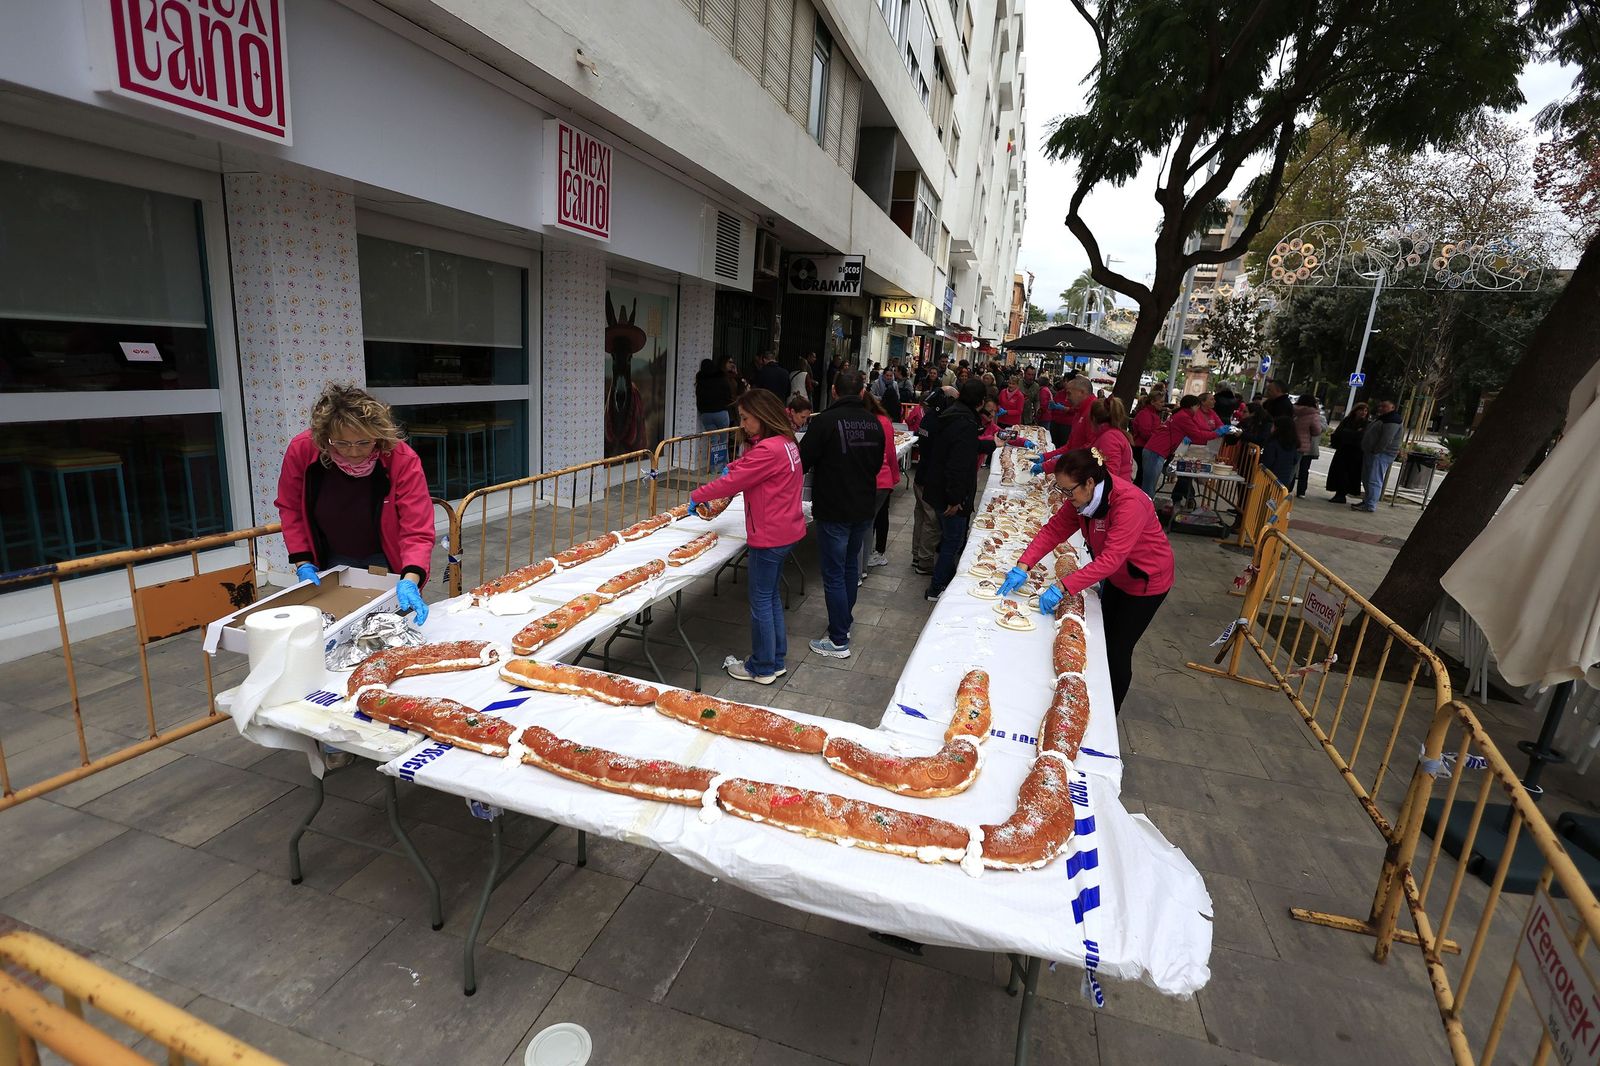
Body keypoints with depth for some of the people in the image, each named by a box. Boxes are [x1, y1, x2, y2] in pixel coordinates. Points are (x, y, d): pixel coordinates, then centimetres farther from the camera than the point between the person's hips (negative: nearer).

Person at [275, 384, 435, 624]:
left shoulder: (402, 459, -29)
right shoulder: (301, 449, -19)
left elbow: (417, 531, -30)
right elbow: (290, 507, -2)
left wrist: (410, 581, -44)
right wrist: (302, 563, -9)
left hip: (385, 562, -2)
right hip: (332, 563, 2)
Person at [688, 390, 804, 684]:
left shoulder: (767, 450, -23)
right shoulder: (785, 442, 8)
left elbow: (731, 483, -18)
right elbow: (748, 464, 25)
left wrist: (697, 496, -5)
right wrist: (734, 466, 7)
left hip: (769, 537, -10)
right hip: (785, 531, 10)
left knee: (761, 600, 3)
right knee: (771, 595, 19)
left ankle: (762, 668, 16)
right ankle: (777, 660, 30)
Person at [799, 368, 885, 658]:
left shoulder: (826, 420, -17)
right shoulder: (874, 422, 2)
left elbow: (803, 461, -15)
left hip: (834, 511, -6)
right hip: (864, 509, 7)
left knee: (833, 574, 1)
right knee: (851, 564, 23)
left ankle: (838, 641, 6)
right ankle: (845, 619, 38)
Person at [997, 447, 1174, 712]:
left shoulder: (1129, 504, -36)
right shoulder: (1083, 497, -13)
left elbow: (1111, 558, -42)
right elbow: (1053, 530, -12)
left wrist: (1063, 588, -46)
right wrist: (1023, 566, -24)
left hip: (1146, 581, -7)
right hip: (1115, 577, 7)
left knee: (1117, 652, 2)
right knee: (1104, 637, 17)